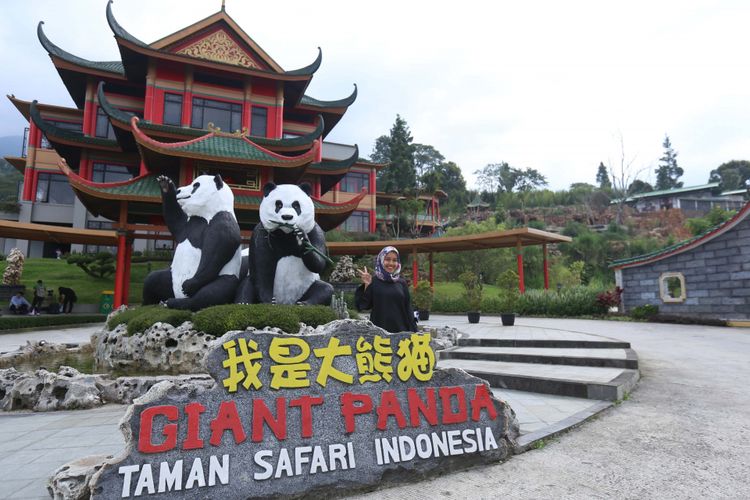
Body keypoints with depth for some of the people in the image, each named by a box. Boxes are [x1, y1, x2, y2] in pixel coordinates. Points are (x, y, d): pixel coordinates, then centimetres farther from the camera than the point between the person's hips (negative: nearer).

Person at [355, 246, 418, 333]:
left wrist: (413, 332, 4)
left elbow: (408, 310, 9)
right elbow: (362, 305, -5)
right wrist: (367, 286, -16)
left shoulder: (402, 283, 9)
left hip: (400, 331, 3)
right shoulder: (374, 282, 1)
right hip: (379, 331, -2)